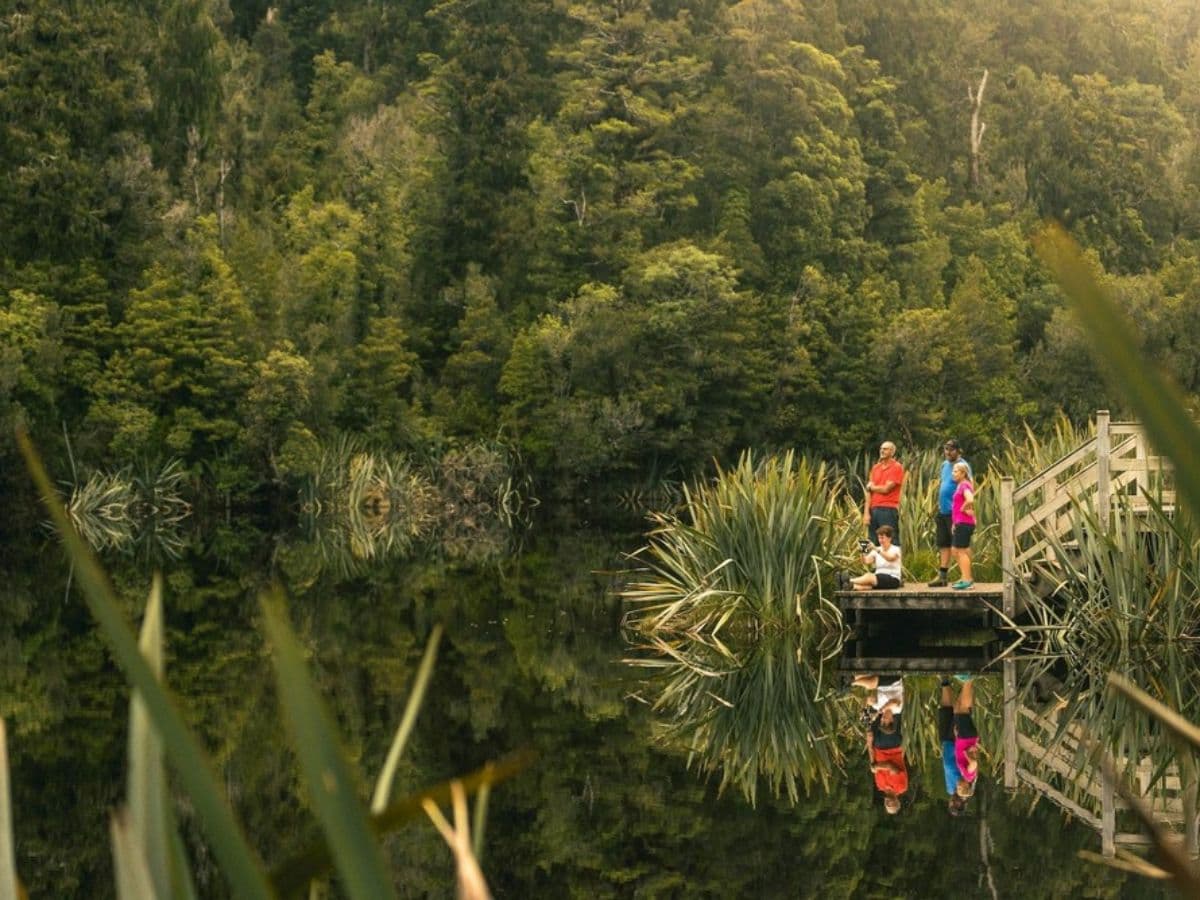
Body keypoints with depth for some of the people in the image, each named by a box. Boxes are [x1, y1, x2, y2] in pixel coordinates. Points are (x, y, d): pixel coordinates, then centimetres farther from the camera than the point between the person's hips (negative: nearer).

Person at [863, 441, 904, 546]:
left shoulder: (897, 467, -3)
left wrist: (871, 487, 8)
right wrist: (866, 512, 3)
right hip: (874, 509, 6)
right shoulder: (875, 467, 15)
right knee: (872, 544, 8)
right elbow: (869, 492, 11)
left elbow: (885, 489, -11)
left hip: (888, 510, -6)